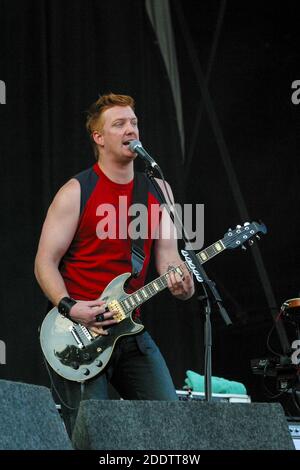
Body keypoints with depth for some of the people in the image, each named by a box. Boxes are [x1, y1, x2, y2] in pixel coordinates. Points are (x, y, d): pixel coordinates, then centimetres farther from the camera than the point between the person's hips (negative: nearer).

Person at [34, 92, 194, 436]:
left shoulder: (157, 191, 11)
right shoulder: (77, 192, -4)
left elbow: (167, 254, 9)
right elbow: (45, 262, -5)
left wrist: (180, 283, -14)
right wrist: (69, 308, -20)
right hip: (81, 331, -5)